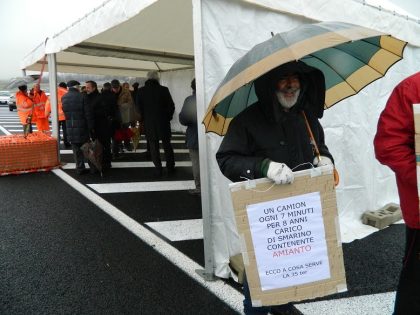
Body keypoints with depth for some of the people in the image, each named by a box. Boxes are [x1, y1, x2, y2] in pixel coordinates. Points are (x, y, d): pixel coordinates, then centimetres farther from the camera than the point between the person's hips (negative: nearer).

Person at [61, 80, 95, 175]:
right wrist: (91, 127, -4)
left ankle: (80, 168, 8)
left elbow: (65, 112, 10)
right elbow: (88, 113, -9)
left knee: (76, 149, 7)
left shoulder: (63, 98, 5)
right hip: (82, 127, -3)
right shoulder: (82, 96, -9)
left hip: (70, 127, 3)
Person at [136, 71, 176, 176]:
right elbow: (171, 106, -8)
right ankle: (170, 167, 17)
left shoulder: (141, 91, -5)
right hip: (163, 122, 0)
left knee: (154, 146, 8)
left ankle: (158, 169, 8)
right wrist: (168, 117, 7)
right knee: (167, 145, 13)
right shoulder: (163, 89, -10)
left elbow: (138, 107, 0)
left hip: (149, 123, 1)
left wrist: (145, 118, 12)